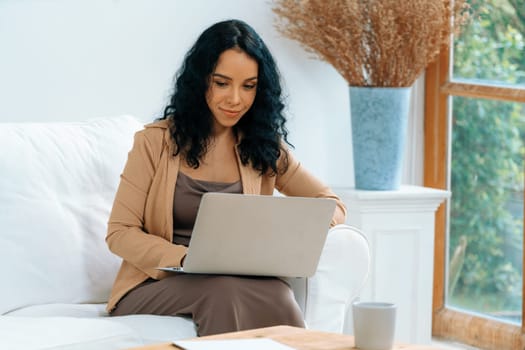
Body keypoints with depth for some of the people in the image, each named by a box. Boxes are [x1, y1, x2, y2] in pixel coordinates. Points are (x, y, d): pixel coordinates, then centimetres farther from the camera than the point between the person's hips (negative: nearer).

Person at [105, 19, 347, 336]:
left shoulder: (264, 146, 10)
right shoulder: (156, 141, 0)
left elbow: (333, 205, 10)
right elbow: (120, 233, -2)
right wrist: (187, 259, -20)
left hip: (239, 285, 2)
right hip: (157, 285, -2)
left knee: (275, 295, -35)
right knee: (223, 291, -36)